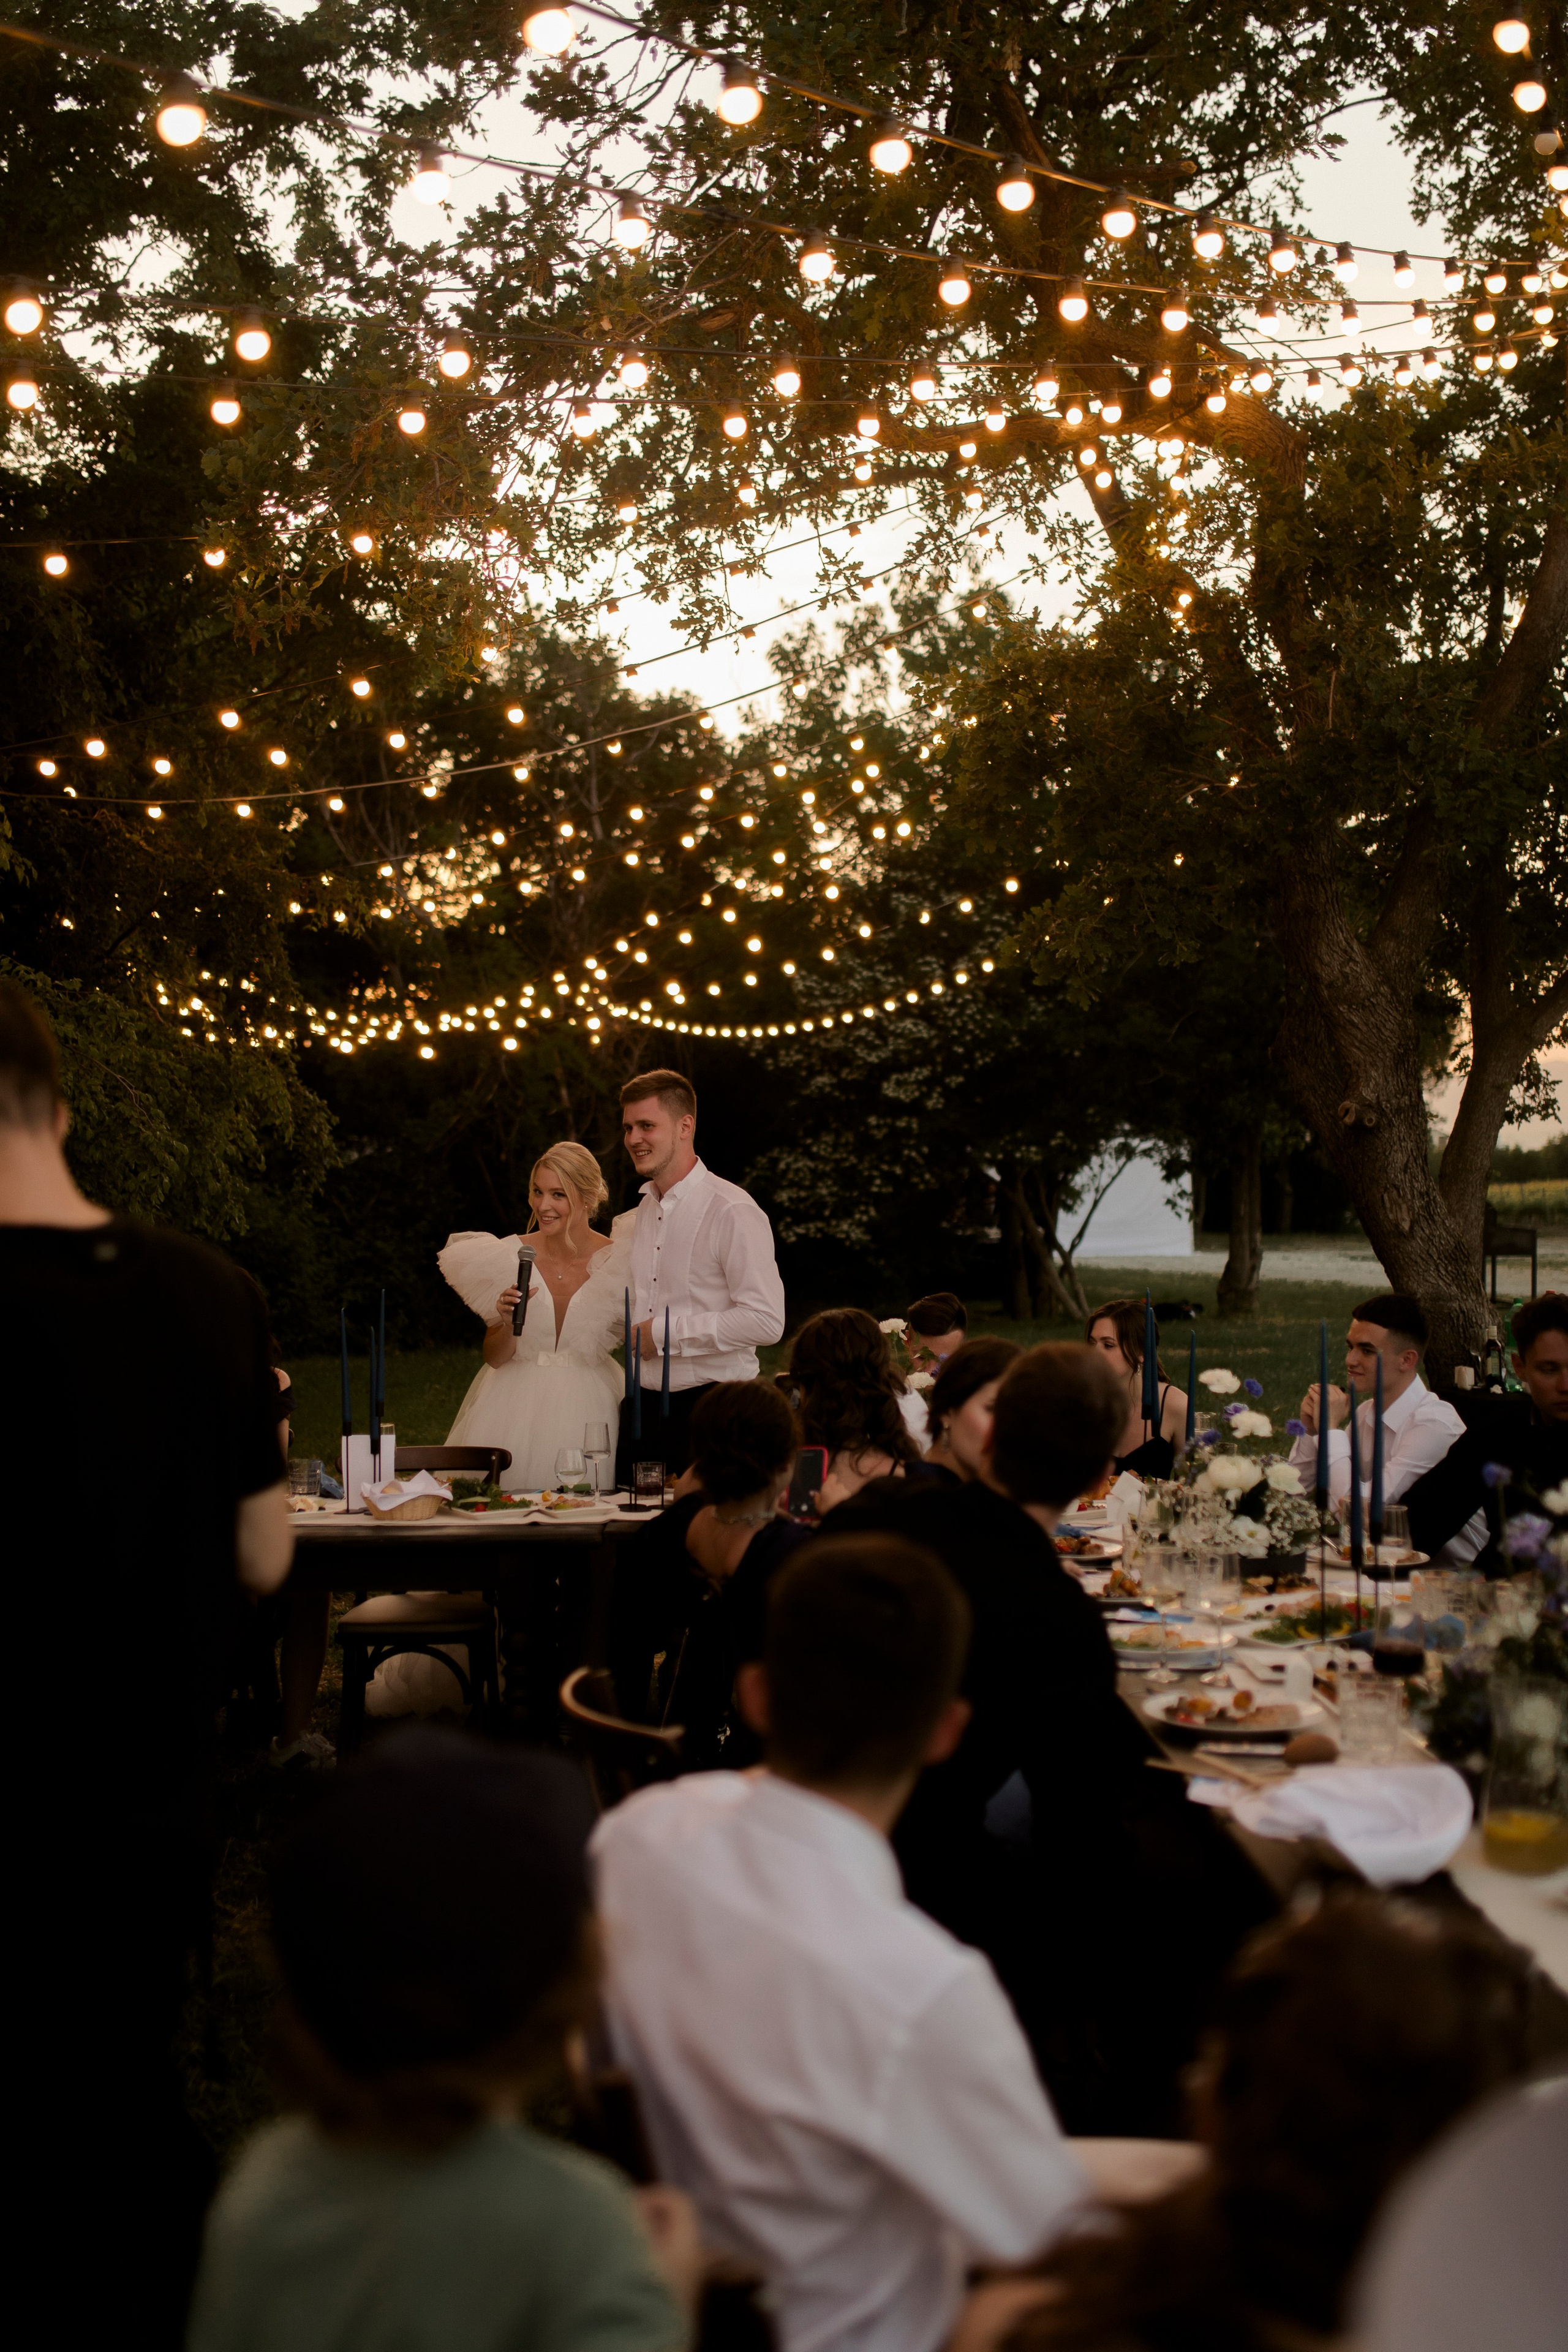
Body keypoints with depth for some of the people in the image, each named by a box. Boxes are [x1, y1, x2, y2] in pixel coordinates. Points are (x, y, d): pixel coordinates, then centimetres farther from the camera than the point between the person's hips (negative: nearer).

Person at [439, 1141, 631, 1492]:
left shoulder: (618, 1262, -6)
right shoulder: (509, 1257, -4)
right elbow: (494, 1358, 1)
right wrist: (508, 1324, -16)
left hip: (588, 1409, -1)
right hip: (517, 1408, 1)